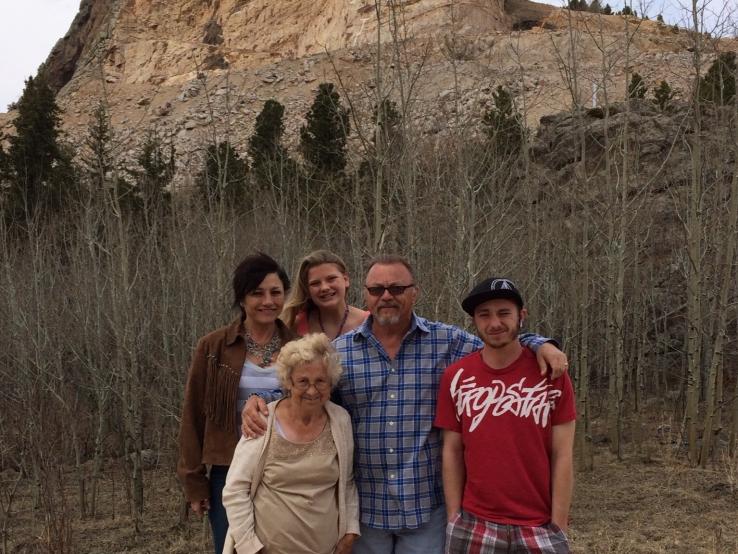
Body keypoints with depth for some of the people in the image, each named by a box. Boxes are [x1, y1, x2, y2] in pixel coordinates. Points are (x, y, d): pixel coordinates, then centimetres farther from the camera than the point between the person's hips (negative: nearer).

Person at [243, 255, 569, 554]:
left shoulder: (449, 343, -1)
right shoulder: (338, 352, 2)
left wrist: (539, 344, -9)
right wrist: (258, 402, -5)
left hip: (428, 506, -1)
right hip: (364, 507, 1)